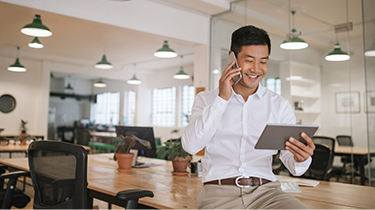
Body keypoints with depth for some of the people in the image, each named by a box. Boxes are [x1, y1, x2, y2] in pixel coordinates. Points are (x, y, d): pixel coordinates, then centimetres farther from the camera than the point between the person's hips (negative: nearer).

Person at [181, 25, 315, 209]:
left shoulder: (280, 105, 12)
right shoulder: (206, 100, 10)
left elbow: (292, 163, 7)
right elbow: (190, 145, -6)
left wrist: (301, 159, -18)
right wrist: (222, 98, -7)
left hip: (265, 190, 2)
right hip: (219, 192, -1)